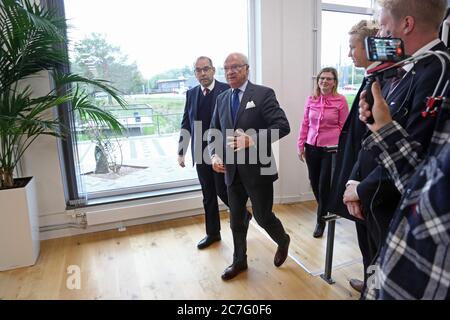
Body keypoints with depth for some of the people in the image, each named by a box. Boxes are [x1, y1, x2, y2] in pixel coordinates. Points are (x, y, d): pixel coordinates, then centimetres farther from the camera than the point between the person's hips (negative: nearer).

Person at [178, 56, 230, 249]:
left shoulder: (226, 90, -7)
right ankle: (212, 233, 29)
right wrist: (181, 152, 8)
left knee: (222, 191, 1)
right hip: (200, 154, 5)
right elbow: (186, 125, 10)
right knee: (208, 195, 13)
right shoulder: (191, 94, 8)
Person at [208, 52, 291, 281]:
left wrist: (253, 139, -28)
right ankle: (239, 261, 35)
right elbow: (214, 132, 13)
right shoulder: (222, 99, 10)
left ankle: (283, 241, 40)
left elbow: (282, 126, -15)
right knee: (236, 220, 15)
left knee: (263, 216, 8)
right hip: (232, 170, 5)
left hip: (257, 169, -5)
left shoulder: (263, 94, -7)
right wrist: (215, 155, -6)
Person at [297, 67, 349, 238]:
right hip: (312, 147, 4)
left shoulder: (340, 100, -5)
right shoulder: (311, 100, 3)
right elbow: (305, 124, 8)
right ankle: (325, 211, 40)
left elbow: (344, 126, -3)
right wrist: (300, 145, 6)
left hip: (331, 148, -3)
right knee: (314, 183, 12)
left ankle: (321, 220, 23)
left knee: (324, 185, 2)